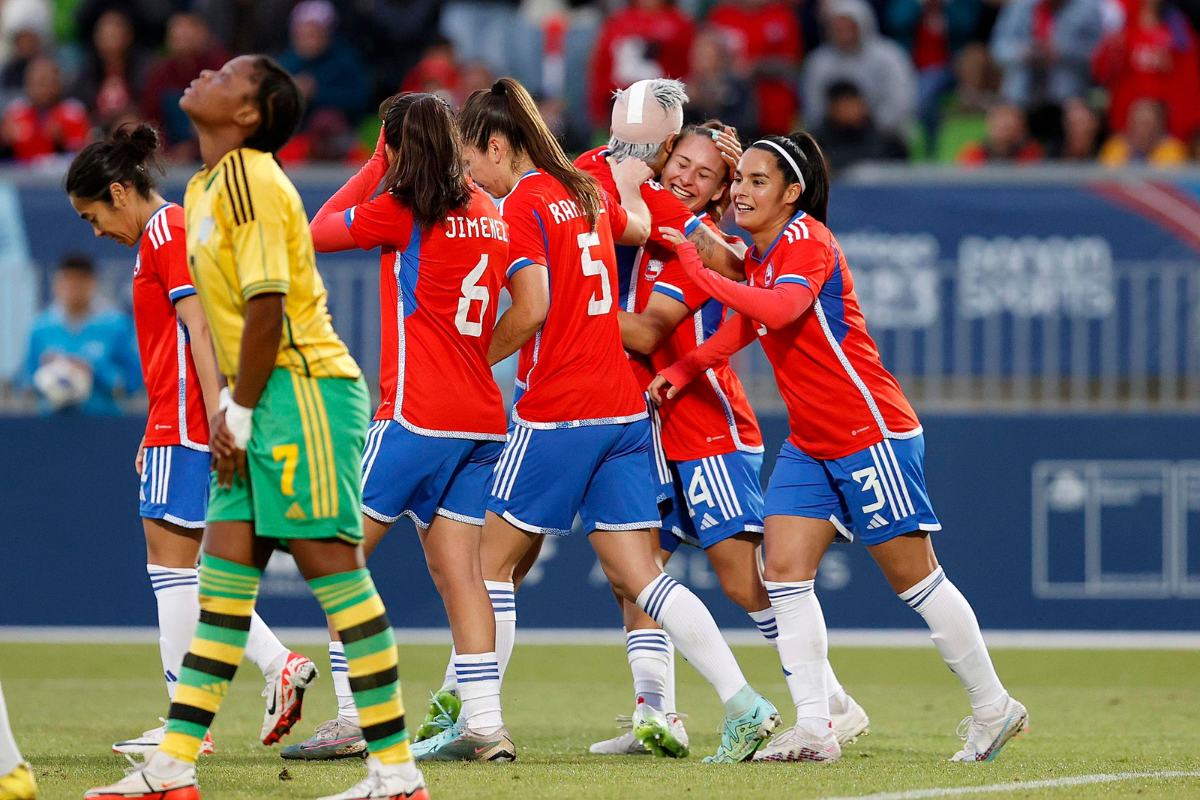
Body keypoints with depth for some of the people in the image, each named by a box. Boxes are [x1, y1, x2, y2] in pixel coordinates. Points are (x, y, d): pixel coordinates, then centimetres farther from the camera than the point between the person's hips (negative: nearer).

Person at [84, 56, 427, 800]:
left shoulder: (251, 180, -14)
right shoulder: (205, 188, 16)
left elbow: (267, 307, -18)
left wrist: (241, 413, -13)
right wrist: (230, 406, 13)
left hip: (306, 388, -10)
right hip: (267, 402, 10)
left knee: (332, 565, -8)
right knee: (225, 571, 7)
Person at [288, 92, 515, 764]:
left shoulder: (402, 212, -9)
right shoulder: (486, 213, 10)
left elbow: (317, 231, 5)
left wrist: (376, 164, 11)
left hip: (417, 412, -7)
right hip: (482, 415, 7)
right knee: (457, 569, 7)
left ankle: (351, 720, -4)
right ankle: (486, 726, -1)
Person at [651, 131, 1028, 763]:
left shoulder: (808, 241, -16)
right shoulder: (758, 257, 11)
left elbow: (781, 308, -35)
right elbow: (742, 327, 21)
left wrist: (702, 274, -33)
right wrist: (682, 370, 7)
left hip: (872, 435, -9)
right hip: (809, 445, 9)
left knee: (913, 575, -2)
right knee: (784, 570, -5)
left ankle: (993, 707, 13)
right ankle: (812, 729, -5)